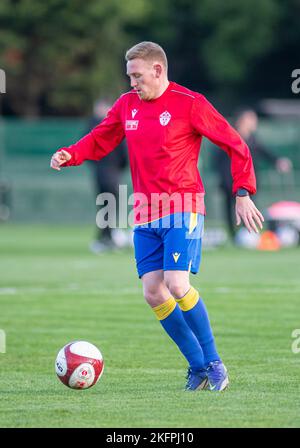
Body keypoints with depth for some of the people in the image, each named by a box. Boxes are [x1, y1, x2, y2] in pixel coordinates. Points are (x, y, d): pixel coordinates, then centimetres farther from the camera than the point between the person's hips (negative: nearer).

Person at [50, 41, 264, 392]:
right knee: (153, 293, -2)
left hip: (183, 209, -6)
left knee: (177, 286, -19)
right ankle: (198, 366, 10)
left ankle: (213, 363, -4)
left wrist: (242, 194, -11)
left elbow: (235, 146, -4)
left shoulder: (189, 104, -6)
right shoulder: (126, 105, 11)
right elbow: (99, 140, 19)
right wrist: (69, 155, -2)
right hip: (145, 216, 6)